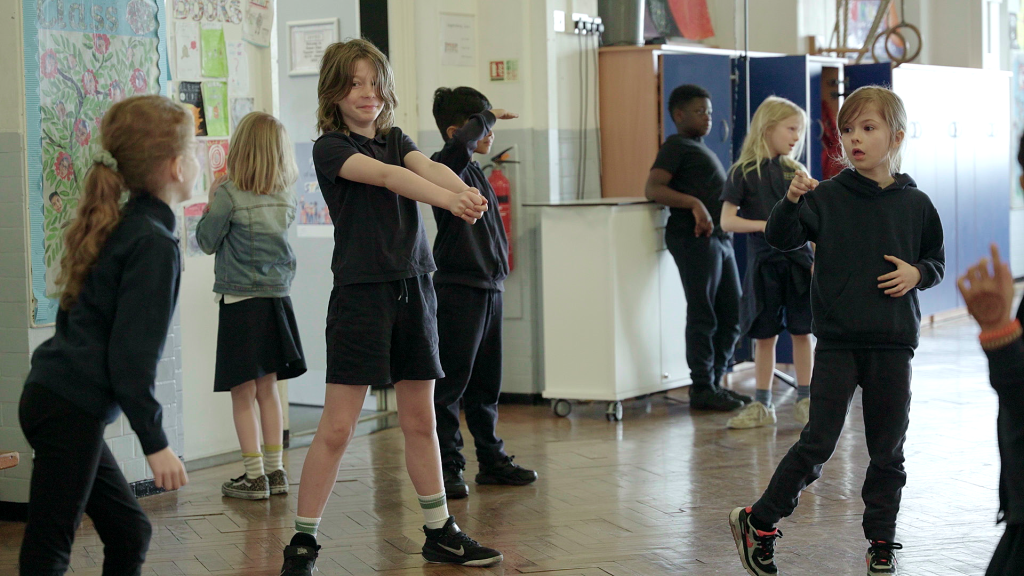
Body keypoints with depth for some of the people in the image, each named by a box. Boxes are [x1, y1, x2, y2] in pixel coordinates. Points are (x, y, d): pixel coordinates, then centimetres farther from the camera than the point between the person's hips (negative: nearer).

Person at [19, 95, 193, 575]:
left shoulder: (119, 228, 13)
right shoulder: (154, 244, -15)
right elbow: (131, 357, -19)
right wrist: (155, 442, -13)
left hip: (54, 396, 9)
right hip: (72, 410, -9)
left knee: (128, 532, 14)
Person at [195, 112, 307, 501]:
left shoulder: (229, 195, -12)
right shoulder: (285, 198, 3)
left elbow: (207, 242, -3)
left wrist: (211, 205, 11)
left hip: (239, 301, -5)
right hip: (277, 297, 5)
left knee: (243, 394, 1)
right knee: (267, 389, 14)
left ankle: (255, 477, 2)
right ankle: (275, 472, 16)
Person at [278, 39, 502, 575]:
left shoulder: (395, 138, 12)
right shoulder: (330, 147, -6)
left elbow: (426, 166, -9)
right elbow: (382, 175, -24)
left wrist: (467, 191, -32)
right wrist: (446, 199, -39)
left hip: (413, 288, 6)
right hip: (361, 291, -5)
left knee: (420, 420, 13)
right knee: (336, 427, -6)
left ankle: (440, 533, 23)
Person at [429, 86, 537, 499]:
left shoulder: (477, 174, 16)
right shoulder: (447, 167, -11)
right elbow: (462, 142, -35)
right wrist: (486, 118, -17)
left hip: (489, 289, 9)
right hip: (458, 290, -9)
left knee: (486, 384, 16)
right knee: (450, 385, -3)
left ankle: (492, 460, 25)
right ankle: (447, 468, 2)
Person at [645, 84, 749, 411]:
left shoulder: (700, 148, 24)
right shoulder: (676, 146, -4)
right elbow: (653, 189, -17)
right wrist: (694, 203, -27)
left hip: (719, 235, 9)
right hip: (695, 237, -9)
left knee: (731, 315, 10)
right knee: (703, 316, -6)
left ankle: (715, 382, 18)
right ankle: (702, 389, -1)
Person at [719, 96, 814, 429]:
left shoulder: (796, 171, 9)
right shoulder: (743, 173, -1)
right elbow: (727, 221, -4)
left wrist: (819, 260, 1)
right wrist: (764, 225, -16)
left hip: (798, 260, 2)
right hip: (763, 262, -2)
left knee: (802, 332, 2)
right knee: (764, 335, 4)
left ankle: (805, 401, 12)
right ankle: (762, 405, 13)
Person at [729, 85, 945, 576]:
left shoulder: (915, 205, 4)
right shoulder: (827, 197, -2)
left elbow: (936, 261, 16)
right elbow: (779, 238, -12)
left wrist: (917, 273, -5)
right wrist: (791, 201, -30)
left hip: (893, 345, 2)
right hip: (837, 341, -2)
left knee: (887, 451, 9)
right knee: (818, 442, -5)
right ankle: (759, 523, 10)